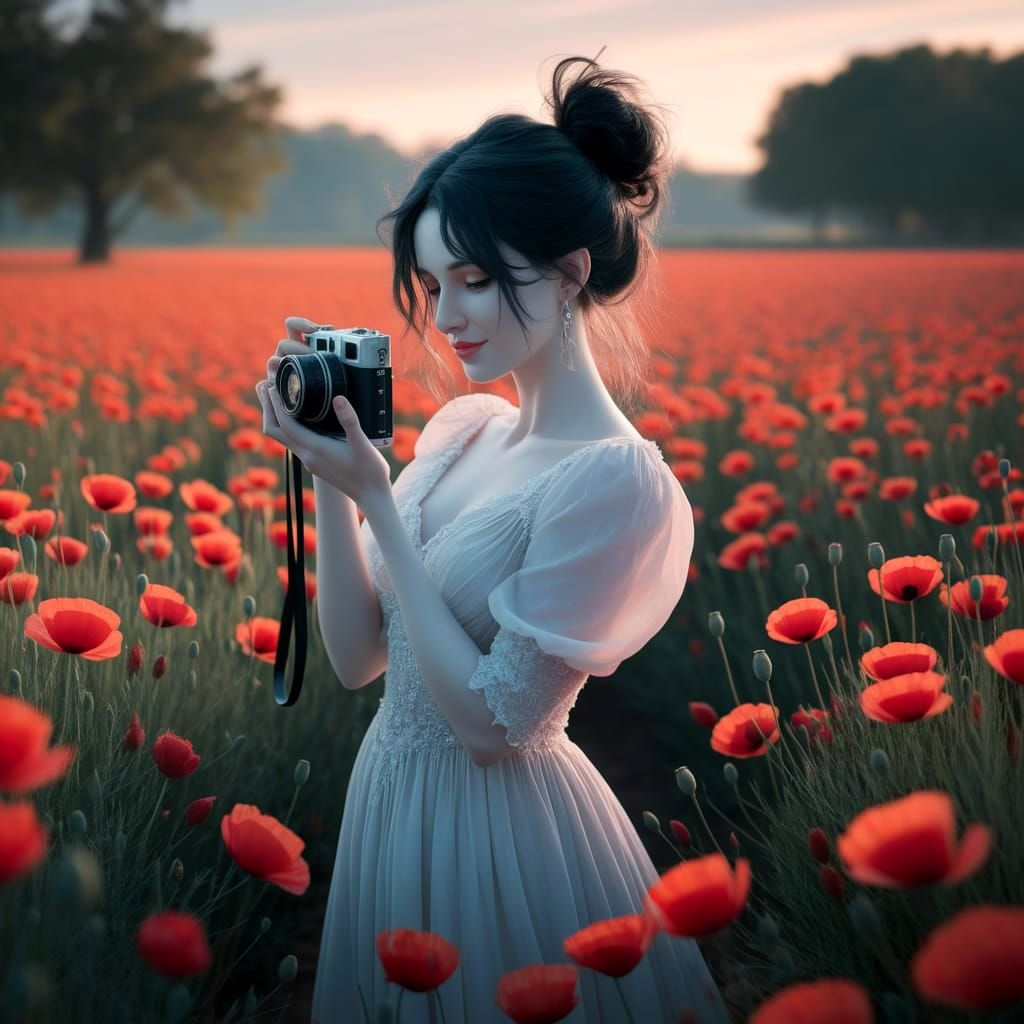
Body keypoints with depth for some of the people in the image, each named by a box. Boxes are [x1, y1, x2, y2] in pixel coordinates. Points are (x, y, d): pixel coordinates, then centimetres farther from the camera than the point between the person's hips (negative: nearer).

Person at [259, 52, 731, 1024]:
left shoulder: (616, 483, -22)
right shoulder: (459, 425, 0)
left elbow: (491, 721, -22)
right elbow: (357, 656, 0)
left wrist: (375, 496, -22)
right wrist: (327, 481, -13)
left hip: (502, 827, -7)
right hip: (391, 794, 7)